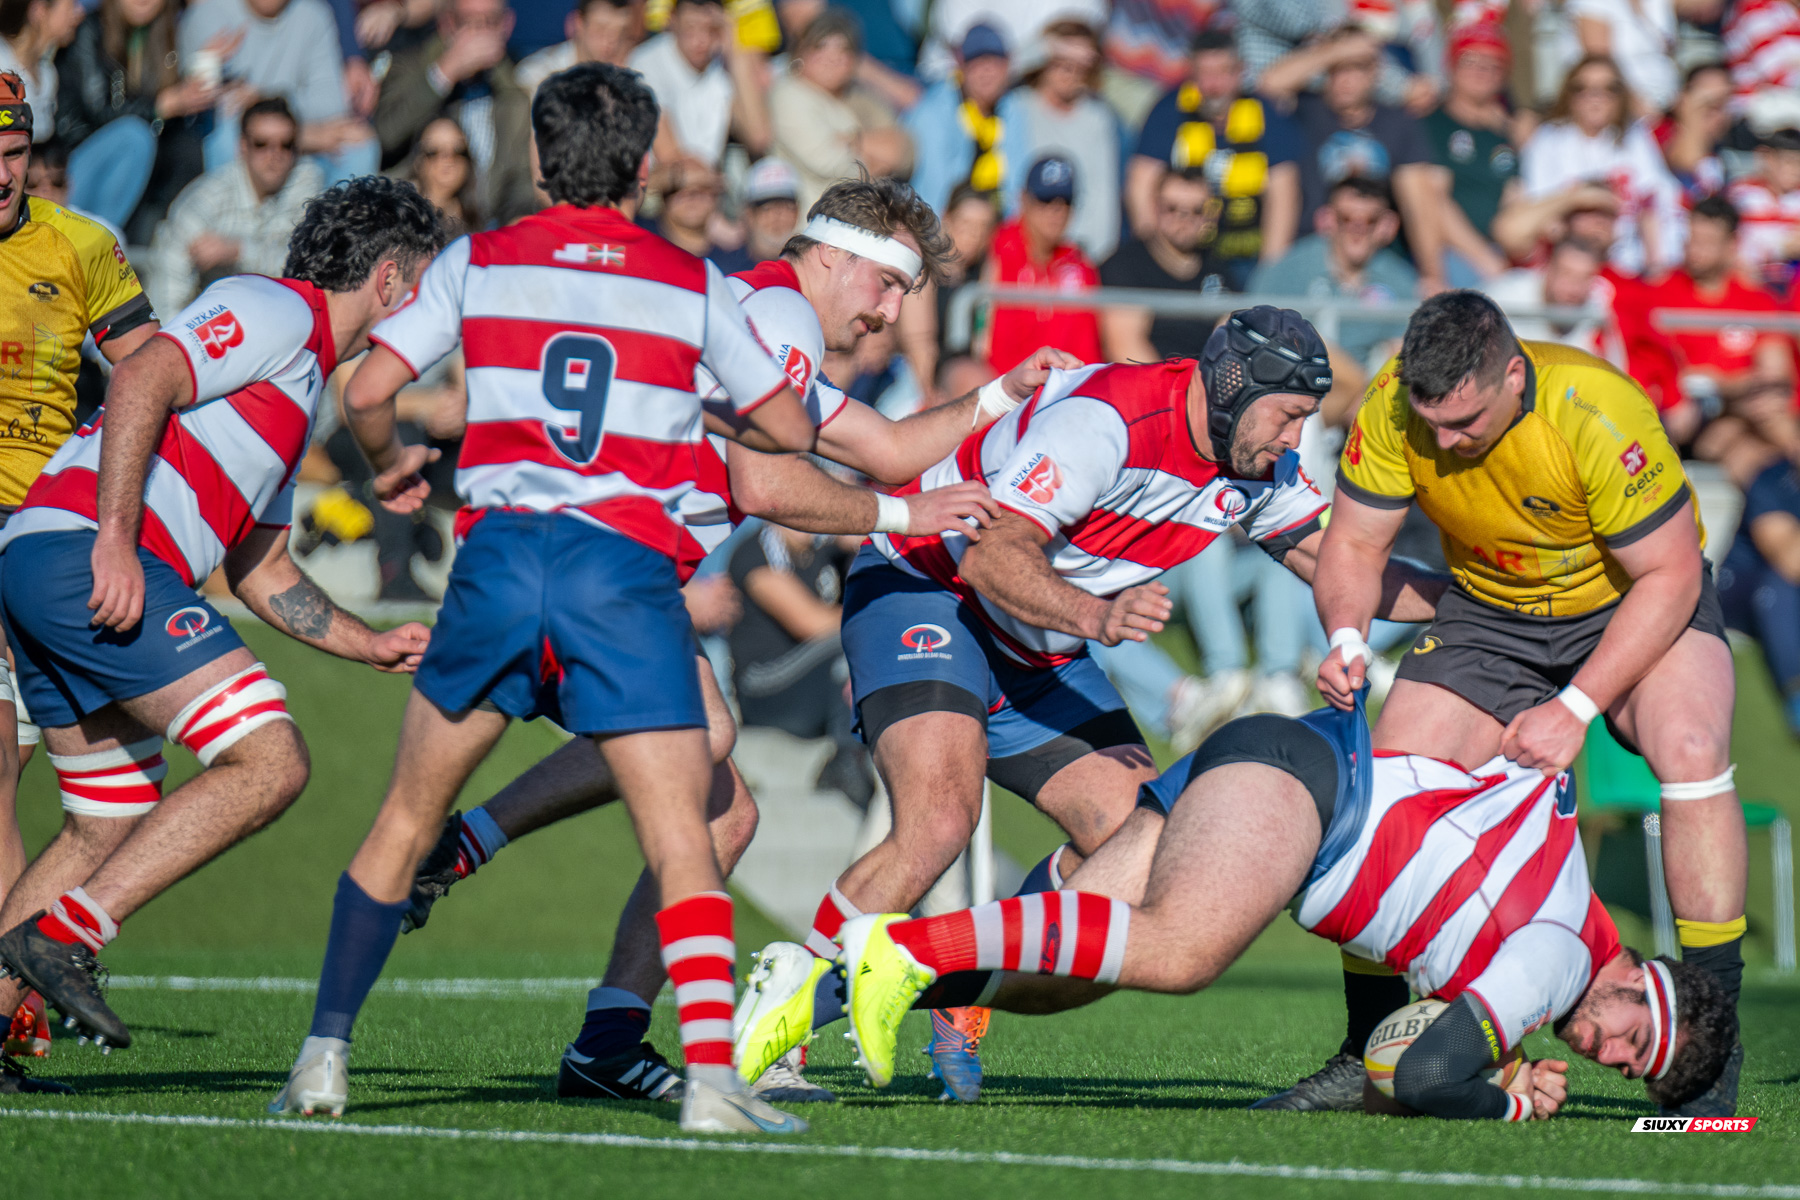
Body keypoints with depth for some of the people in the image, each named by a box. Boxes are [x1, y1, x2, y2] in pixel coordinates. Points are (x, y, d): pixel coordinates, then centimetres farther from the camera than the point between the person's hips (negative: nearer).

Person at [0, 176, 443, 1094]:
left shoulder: (298, 384, 30)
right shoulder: (275, 311, -1)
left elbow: (259, 570, 34)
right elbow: (141, 380, -17)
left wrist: (372, 646, 27)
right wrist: (116, 538, -24)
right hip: (83, 555, -11)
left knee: (110, 829, 17)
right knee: (269, 761, -13)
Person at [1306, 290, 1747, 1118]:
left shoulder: (1599, 414, -35)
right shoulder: (1394, 406, -23)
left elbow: (1668, 575, -27)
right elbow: (1355, 543, -10)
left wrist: (1576, 708, -31)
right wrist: (1345, 638, -31)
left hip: (1632, 603, -4)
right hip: (1490, 609, 4)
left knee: (1692, 750, -30)